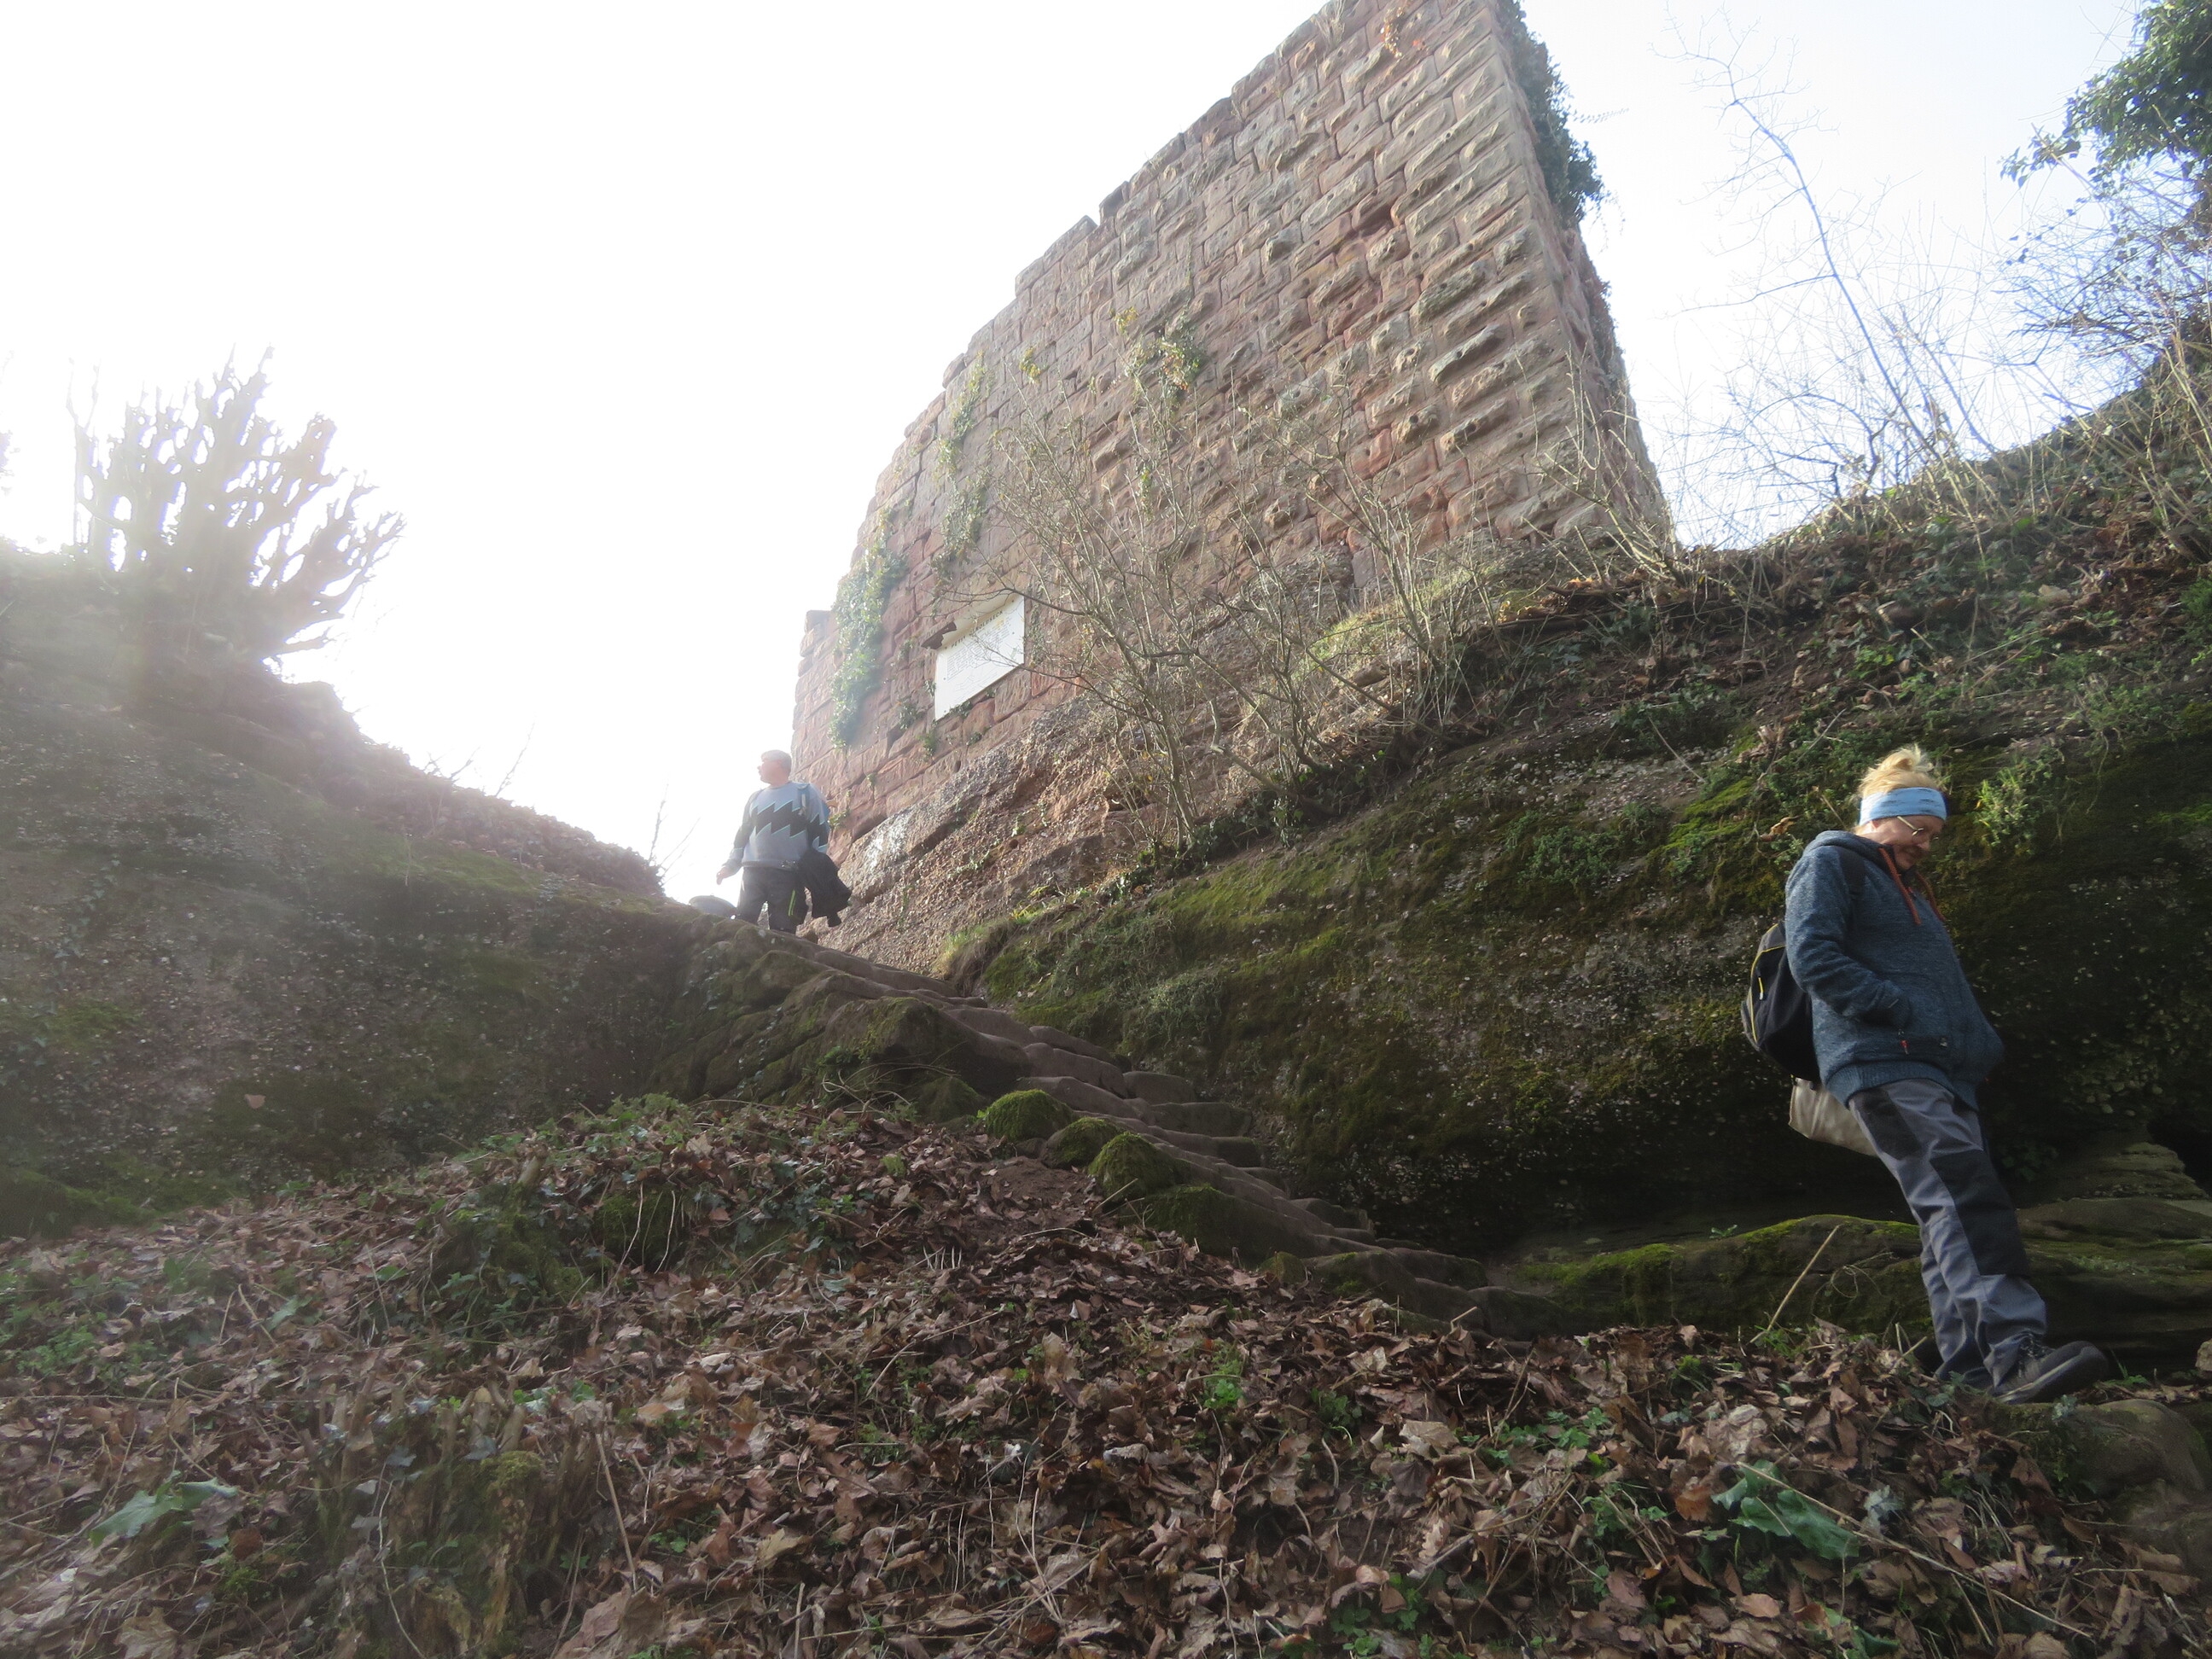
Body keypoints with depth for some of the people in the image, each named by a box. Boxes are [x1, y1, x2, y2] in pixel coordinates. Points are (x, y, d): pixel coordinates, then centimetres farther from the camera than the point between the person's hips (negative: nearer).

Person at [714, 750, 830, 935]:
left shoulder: (805, 793, 5)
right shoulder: (756, 797, 22)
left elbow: (820, 831, 0)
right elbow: (743, 834, 26)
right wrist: (730, 866, 14)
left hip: (788, 874, -5)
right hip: (753, 872, 5)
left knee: (782, 932, -9)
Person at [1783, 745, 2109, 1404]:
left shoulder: (1907, 886, 32)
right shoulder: (1832, 863, 2)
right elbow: (1813, 955, -13)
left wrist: (1981, 1043, 18)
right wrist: (1900, 1011, -17)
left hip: (1942, 1069, 10)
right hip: (1881, 1063, -10)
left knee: (1953, 1212, 4)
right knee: (1962, 1194, -23)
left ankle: (1974, 1369, 4)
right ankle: (2015, 1351, -32)